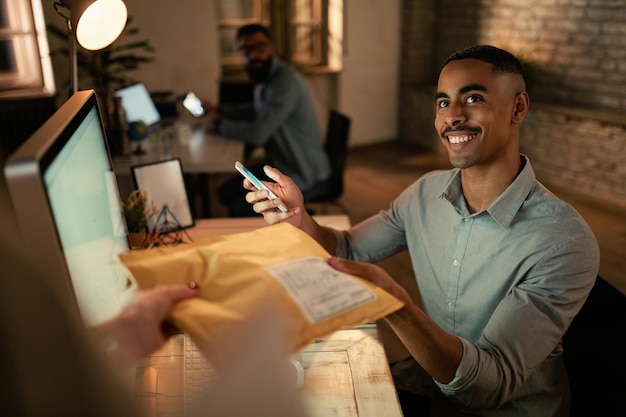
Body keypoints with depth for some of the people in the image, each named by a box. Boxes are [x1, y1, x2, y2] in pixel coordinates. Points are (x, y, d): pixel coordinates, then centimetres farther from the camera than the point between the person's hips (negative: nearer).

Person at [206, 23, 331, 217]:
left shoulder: (286, 81, -26)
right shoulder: (264, 78, 2)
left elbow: (257, 135, -28)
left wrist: (220, 124, -10)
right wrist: (218, 110, 17)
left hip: (305, 177, -9)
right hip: (279, 164, 9)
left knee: (240, 209, -14)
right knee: (226, 193, 11)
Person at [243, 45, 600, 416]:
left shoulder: (566, 242, -25)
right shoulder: (425, 194, -5)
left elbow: (493, 384, -28)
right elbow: (349, 252, 6)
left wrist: (396, 306, -44)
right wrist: (300, 220, -16)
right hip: (429, 377, 5)